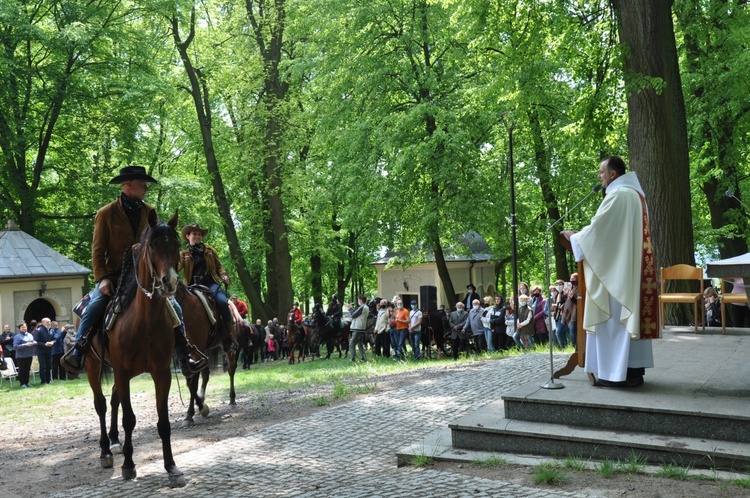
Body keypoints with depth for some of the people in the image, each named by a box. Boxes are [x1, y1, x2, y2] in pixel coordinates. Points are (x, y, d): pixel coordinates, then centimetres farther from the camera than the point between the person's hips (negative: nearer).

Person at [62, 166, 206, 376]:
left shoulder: (149, 212, 8)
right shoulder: (106, 214, -2)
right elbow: (97, 250, -4)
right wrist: (102, 278, -17)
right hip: (115, 277, -3)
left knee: (174, 307, -11)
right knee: (94, 306, -26)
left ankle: (184, 358, -3)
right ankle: (77, 352, -13)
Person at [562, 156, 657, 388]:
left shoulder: (617, 195, -14)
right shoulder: (635, 194, 16)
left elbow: (597, 229, -14)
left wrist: (574, 236, 3)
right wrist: (582, 235, 21)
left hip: (615, 271, -10)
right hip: (631, 269, 10)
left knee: (613, 317, -6)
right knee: (630, 314, 10)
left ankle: (616, 372, -4)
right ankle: (634, 369, 12)